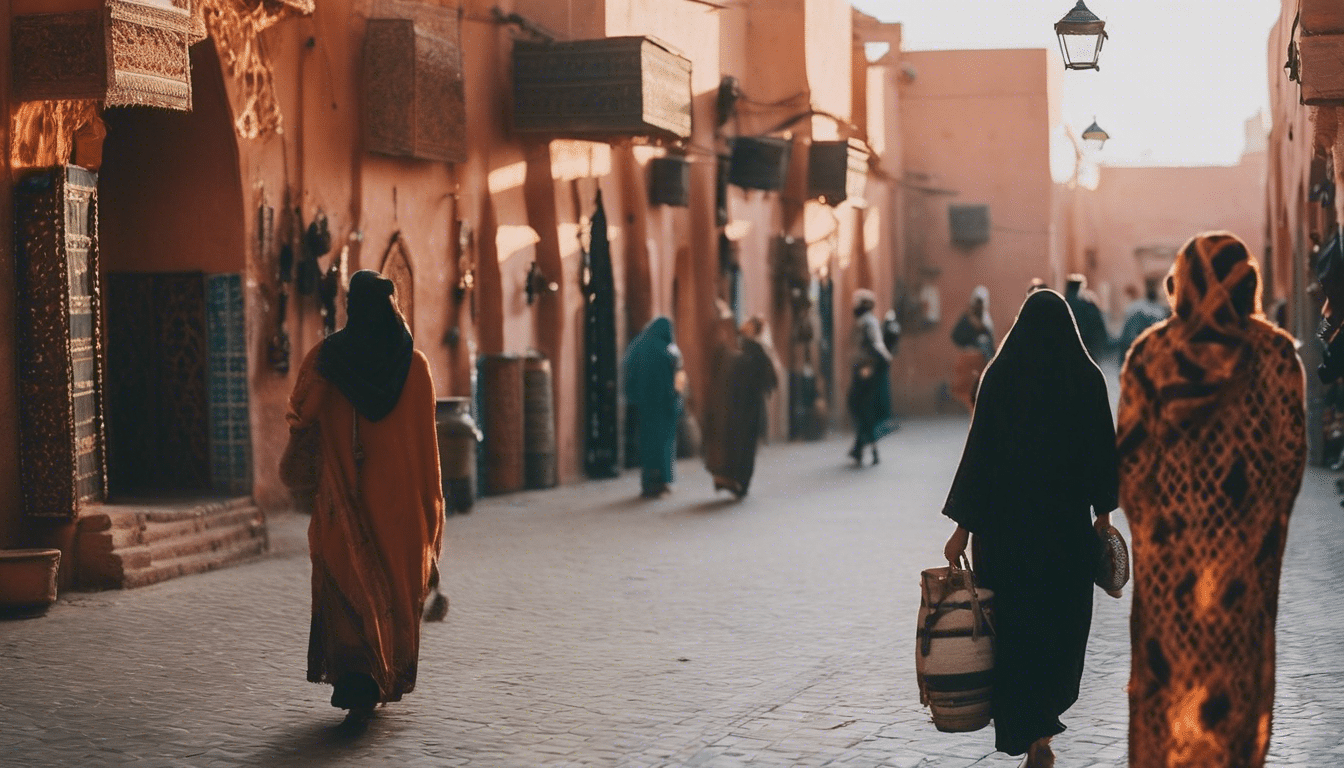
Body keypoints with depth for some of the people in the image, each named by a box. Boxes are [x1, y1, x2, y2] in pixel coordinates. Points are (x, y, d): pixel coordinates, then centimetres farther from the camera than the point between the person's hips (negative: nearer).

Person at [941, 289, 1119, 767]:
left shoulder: (1000, 376, -7)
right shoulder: (1087, 377, -3)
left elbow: (979, 450, -9)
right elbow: (1104, 447, 1)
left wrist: (964, 526, -5)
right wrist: (1103, 511, 15)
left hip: (1007, 516, -1)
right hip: (1068, 517, 1)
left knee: (1015, 621, 7)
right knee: (1063, 618, 17)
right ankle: (1045, 712, 19)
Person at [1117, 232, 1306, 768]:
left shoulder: (1149, 351, -4)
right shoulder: (1274, 353, -7)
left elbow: (1129, 450, -2)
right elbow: (1292, 450, -4)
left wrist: (1143, 519, 11)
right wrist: (1273, 518, 10)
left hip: (1166, 540, 1)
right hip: (1241, 541, -1)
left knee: (1166, 660, 11)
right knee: (1231, 660, 9)